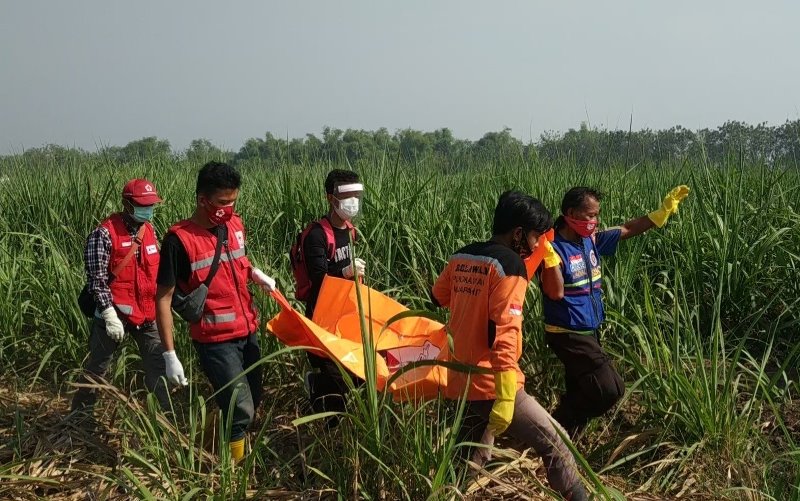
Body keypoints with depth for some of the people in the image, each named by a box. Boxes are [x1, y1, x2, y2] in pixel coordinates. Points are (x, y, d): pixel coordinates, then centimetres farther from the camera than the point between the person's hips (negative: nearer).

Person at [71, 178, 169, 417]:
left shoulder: (149, 230, 7)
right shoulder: (105, 234, -14)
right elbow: (96, 279, -17)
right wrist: (110, 315, -21)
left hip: (147, 314, 5)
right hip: (115, 314, -5)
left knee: (158, 365, 5)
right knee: (96, 367, 9)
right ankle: (80, 413, 26)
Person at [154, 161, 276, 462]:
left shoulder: (235, 225, 3)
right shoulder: (179, 239, -16)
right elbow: (163, 299, -13)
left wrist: (255, 273, 1)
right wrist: (170, 355, -16)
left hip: (248, 332, 7)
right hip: (215, 340, -7)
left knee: (252, 403, 15)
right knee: (241, 412, -6)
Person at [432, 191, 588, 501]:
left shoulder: (461, 258, 7)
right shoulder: (509, 263, -14)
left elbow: (437, 297, 25)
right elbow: (503, 334, -21)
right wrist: (506, 397, -23)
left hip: (461, 381, 8)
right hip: (490, 385, -8)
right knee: (555, 445, 2)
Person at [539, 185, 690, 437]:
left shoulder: (591, 240, 4)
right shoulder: (554, 247, -17)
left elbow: (628, 229, 14)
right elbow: (556, 293, -26)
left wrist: (663, 211, 7)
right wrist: (549, 256, -36)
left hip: (589, 331, 9)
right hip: (568, 334, -8)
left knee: (580, 394, 14)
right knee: (609, 389, -13)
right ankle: (557, 431, 2)